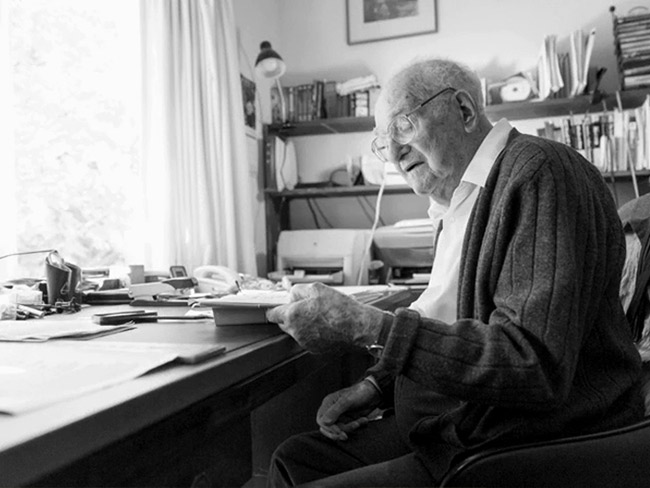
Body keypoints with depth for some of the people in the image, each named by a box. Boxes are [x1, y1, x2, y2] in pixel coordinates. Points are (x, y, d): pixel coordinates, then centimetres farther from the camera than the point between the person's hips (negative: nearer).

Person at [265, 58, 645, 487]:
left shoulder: (539, 170, -17)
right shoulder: (458, 203, 13)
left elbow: (537, 367, -27)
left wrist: (368, 326, -29)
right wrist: (379, 385, 5)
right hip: (462, 423, 9)